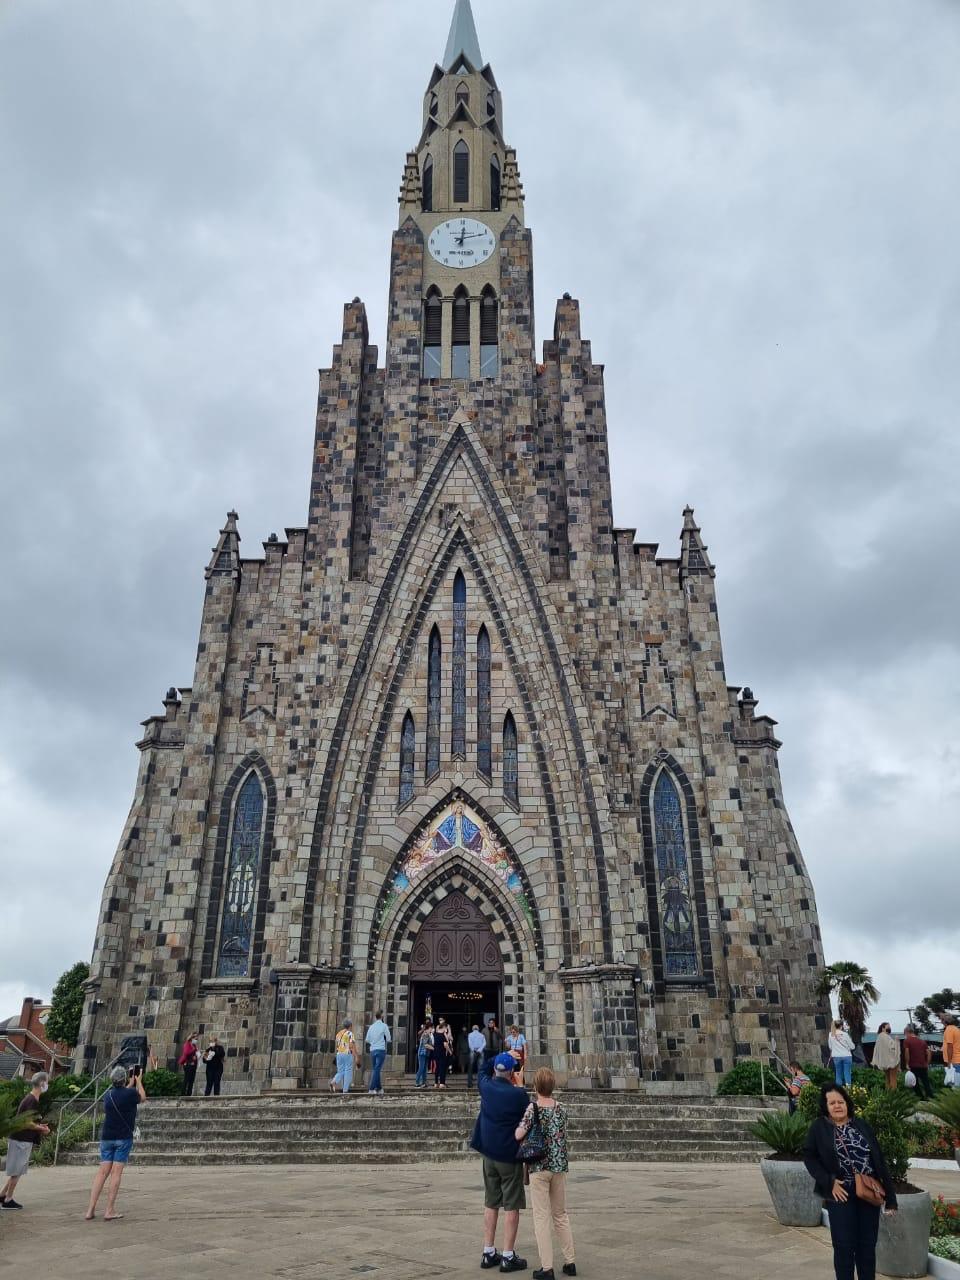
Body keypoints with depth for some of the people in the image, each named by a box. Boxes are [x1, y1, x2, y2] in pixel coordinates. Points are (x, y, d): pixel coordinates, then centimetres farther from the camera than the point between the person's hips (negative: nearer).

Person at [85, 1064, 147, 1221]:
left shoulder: (108, 1094, 4)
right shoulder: (131, 1093, -11)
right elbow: (143, 1098, 11)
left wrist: (131, 1084, 34)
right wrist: (138, 1081, 22)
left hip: (107, 1137, 5)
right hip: (124, 1138, -5)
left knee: (102, 1171, 7)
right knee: (116, 1172, -2)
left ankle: (91, 1209, 3)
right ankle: (109, 1211, -2)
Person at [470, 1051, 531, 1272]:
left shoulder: (486, 1087, -4)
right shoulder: (518, 1094, -18)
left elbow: (483, 1069, 18)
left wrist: (503, 1056, 17)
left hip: (489, 1154, 5)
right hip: (510, 1155, -5)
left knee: (491, 1204, 14)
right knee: (511, 1206, 4)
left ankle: (489, 1253, 20)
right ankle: (508, 1256, 6)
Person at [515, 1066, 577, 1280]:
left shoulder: (533, 1108, -13)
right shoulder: (561, 1109, 2)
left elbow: (519, 1135, -20)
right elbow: (562, 1137, 9)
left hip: (539, 1167, -5)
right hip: (560, 1166, 5)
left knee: (542, 1218, 3)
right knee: (561, 1215, 17)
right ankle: (570, 1262, 20)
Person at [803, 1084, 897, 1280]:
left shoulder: (862, 1126, 6)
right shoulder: (819, 1127, -2)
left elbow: (879, 1160, 7)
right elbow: (809, 1157, -1)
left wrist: (890, 1194, 3)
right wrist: (829, 1182, -13)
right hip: (841, 1194, -3)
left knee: (868, 1245, 10)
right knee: (844, 1246, 1)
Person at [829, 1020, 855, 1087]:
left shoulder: (831, 1035, -2)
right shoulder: (845, 1034, -11)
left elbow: (830, 1047, 7)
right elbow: (852, 1047, -3)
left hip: (836, 1057, 2)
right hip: (847, 1056, -2)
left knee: (838, 1074, 11)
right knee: (847, 1074, 3)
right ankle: (848, 1087, -3)